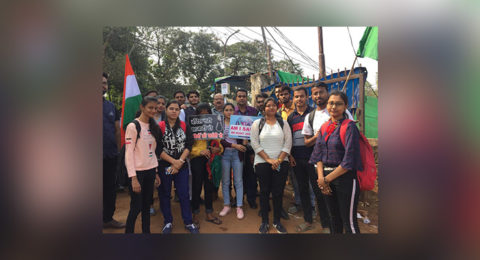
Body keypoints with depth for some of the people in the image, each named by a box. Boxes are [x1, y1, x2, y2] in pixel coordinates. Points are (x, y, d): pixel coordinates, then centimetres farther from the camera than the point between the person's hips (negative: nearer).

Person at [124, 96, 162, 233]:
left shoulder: (154, 127, 10)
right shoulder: (133, 126, -10)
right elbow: (129, 153, -13)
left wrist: (156, 172, 11)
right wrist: (133, 178, -17)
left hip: (150, 171, 6)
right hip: (138, 171, -6)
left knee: (146, 206, 12)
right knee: (136, 207, 0)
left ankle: (146, 231, 23)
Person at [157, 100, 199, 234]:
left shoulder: (185, 126, 5)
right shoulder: (160, 127, -4)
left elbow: (189, 145, -1)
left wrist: (179, 162, -12)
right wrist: (173, 161, -14)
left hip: (182, 166, 1)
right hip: (164, 166, -1)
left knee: (184, 194, 5)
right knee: (165, 194, 9)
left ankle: (188, 222, 19)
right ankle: (168, 222, 26)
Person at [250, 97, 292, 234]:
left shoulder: (283, 123, 7)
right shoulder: (257, 123, 4)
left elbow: (288, 143, 2)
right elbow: (255, 144, -4)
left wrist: (279, 160, -9)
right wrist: (269, 159, -11)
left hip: (281, 163, 1)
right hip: (262, 163, -1)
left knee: (278, 192, 5)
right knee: (264, 192, 6)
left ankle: (277, 221, 21)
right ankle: (264, 222, 19)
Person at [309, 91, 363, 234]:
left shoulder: (349, 126, -11)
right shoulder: (325, 126, 8)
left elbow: (349, 160, -16)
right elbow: (318, 153, 6)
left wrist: (327, 179, -11)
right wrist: (321, 177, -7)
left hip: (344, 178, -6)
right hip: (327, 177, 6)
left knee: (349, 222, 2)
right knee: (334, 218, 19)